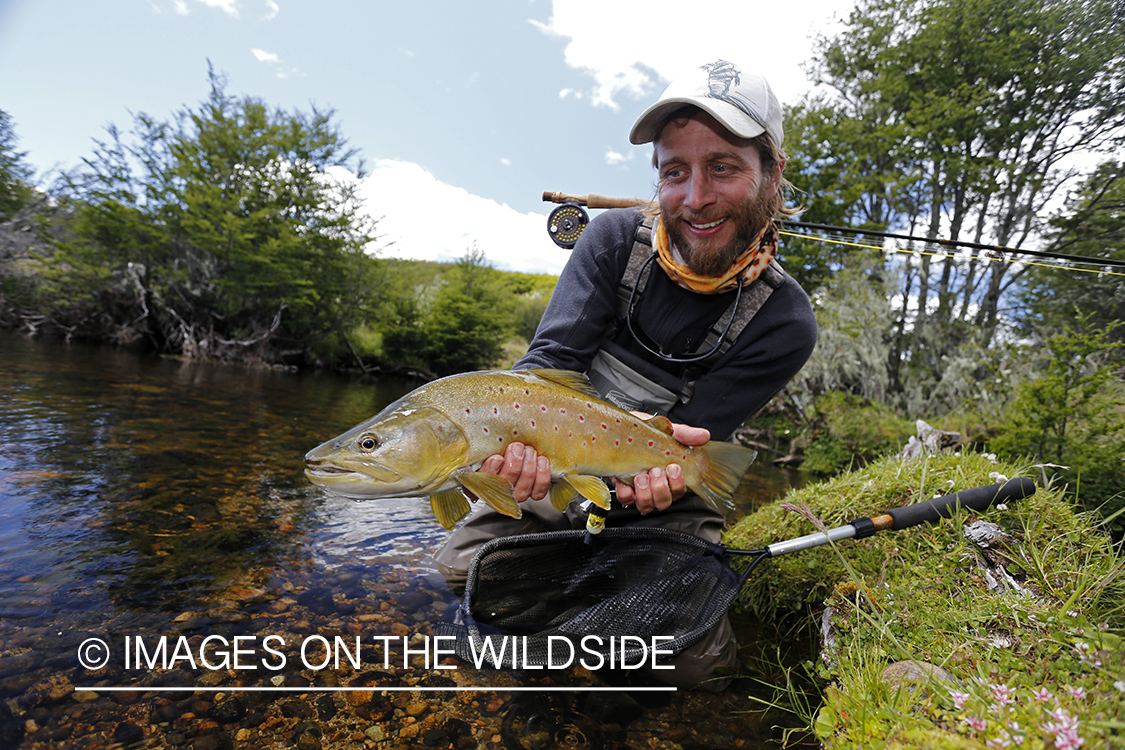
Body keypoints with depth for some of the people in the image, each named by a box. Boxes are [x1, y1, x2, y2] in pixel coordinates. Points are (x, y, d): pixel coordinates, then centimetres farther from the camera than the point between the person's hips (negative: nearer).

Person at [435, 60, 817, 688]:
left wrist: (657, 464, -41)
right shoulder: (619, 238, -12)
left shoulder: (785, 323, -17)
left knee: (688, 658, -16)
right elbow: (551, 359, -17)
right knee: (463, 568, -10)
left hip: (662, 494, -1)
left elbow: (686, 436, -18)